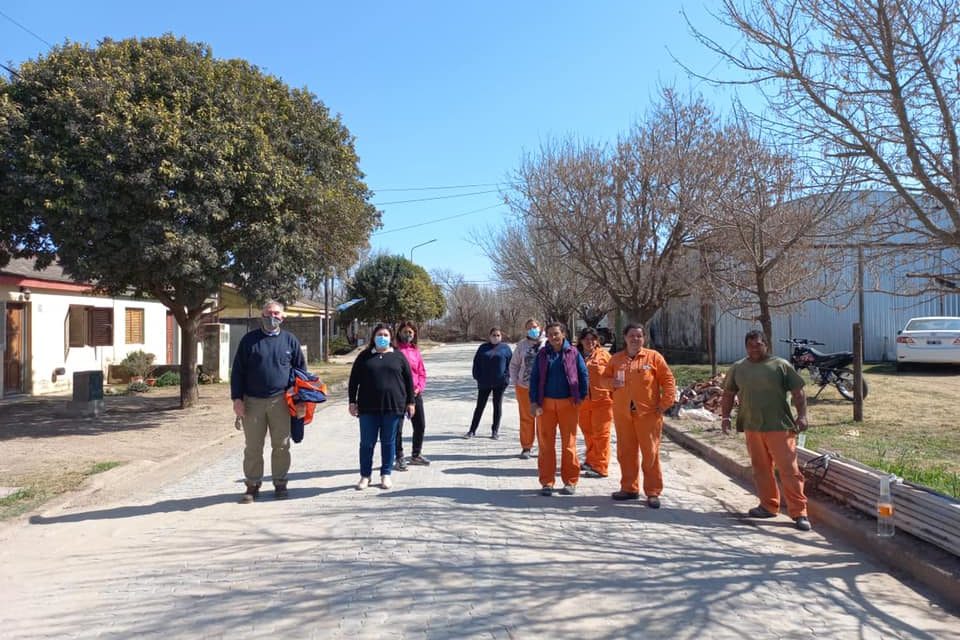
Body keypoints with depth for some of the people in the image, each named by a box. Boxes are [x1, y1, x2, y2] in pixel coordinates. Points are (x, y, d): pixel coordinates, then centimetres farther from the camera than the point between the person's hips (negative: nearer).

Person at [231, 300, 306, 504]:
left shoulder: (290, 340, 7)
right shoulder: (249, 339, 5)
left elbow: (301, 369, 12)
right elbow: (237, 371, 4)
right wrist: (237, 398, -4)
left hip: (280, 402, 0)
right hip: (252, 402, 0)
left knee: (281, 446, 6)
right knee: (252, 447, 5)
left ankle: (280, 483, 18)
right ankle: (252, 485, 17)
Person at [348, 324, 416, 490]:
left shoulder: (398, 356, 7)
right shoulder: (364, 356, 7)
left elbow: (408, 380, 8)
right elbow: (354, 380, 7)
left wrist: (410, 402, 4)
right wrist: (352, 401, 1)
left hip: (393, 406, 0)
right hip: (368, 407, 0)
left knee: (388, 442, 6)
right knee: (367, 442, 4)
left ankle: (386, 475, 17)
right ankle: (365, 475, 15)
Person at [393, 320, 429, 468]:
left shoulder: (416, 350, 10)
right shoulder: (394, 350, -6)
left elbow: (422, 372, 12)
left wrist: (419, 387, -2)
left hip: (416, 393, 6)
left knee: (420, 425, 13)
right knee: (397, 427, -1)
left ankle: (416, 455, 29)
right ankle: (399, 458, 9)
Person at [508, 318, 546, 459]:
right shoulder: (521, 345, 4)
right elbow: (514, 365, 11)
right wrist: (515, 382, 4)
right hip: (524, 387, 2)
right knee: (526, 418, 9)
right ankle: (526, 447, 19)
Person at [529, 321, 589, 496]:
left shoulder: (573, 353, 1)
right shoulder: (542, 354, 5)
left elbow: (583, 375, 5)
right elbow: (534, 378, 6)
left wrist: (581, 396, 0)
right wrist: (534, 401, -2)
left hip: (567, 403, -1)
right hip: (546, 403, 1)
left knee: (569, 443, 5)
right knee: (545, 443, 3)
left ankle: (570, 481, 15)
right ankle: (546, 482, 11)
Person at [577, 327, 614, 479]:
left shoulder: (604, 354, -2)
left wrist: (614, 396, -7)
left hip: (602, 400, -4)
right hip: (582, 401, 4)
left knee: (600, 434, -1)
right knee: (588, 433, 15)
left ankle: (600, 468, 5)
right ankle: (590, 462, 30)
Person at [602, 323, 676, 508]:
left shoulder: (653, 357, 0)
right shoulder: (616, 359, 9)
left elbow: (668, 380, 0)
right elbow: (605, 378, 19)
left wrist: (665, 403, -7)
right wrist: (611, 383, -4)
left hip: (648, 413, -3)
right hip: (622, 413, 4)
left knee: (650, 453, -2)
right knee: (626, 452, 10)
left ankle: (653, 492, 8)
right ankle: (629, 488, 24)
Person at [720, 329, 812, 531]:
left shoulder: (781, 365, 1)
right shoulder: (738, 368, 10)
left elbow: (798, 393, 1)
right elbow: (728, 394, 17)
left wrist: (802, 415, -10)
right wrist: (725, 416, 6)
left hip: (780, 427, -4)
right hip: (752, 428, 4)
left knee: (789, 470, -4)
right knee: (761, 469, 12)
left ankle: (799, 512, 2)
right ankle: (769, 506, 25)